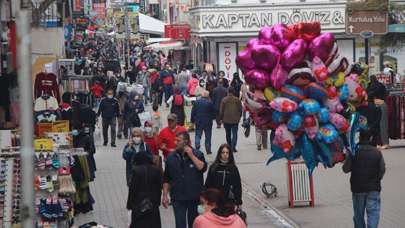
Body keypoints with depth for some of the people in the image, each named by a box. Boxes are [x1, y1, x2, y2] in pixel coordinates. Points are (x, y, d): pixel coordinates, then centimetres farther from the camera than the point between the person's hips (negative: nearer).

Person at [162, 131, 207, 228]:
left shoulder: (197, 154, -2)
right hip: (178, 198, 0)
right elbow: (166, 179, 6)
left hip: (194, 197, 0)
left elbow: (203, 168, -18)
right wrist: (165, 195, 3)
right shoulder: (171, 157, 2)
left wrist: (191, 155, -19)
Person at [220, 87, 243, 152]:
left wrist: (221, 118, 11)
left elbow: (221, 111, -2)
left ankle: (229, 147, 25)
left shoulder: (224, 100, -6)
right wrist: (239, 117, 18)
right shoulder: (237, 100, -6)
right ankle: (233, 147, -16)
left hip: (226, 120, 1)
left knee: (228, 134, 15)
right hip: (235, 120, -1)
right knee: (234, 133, 0)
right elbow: (240, 109, 3)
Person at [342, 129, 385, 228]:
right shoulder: (377, 152, -4)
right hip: (373, 188, 0)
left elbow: (346, 169, -6)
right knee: (373, 212, -2)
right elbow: (382, 170, -1)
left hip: (358, 187, 0)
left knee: (358, 213, 13)